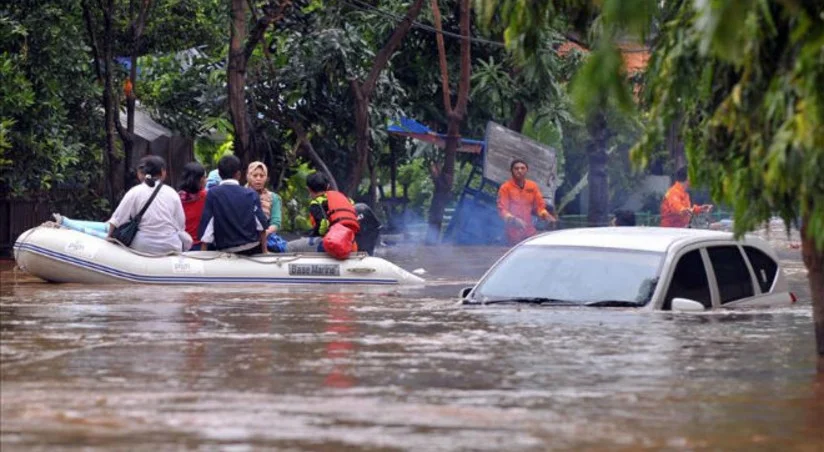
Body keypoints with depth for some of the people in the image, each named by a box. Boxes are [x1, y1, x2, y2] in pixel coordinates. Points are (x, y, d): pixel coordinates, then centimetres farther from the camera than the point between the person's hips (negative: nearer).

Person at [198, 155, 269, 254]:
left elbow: (206, 225, -7)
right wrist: (264, 252, 8)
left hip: (225, 250, -2)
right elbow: (261, 225, 0)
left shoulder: (213, 194, -5)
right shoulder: (251, 194, -1)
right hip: (252, 249, 2)